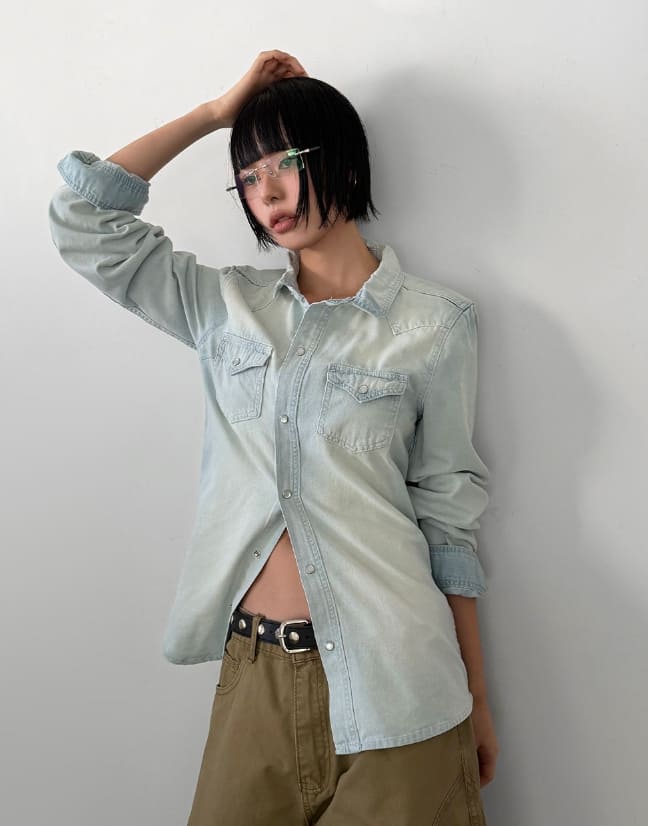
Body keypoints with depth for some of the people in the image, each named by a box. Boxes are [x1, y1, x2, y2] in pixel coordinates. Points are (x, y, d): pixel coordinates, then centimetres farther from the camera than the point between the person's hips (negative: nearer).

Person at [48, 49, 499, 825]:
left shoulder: (434, 322, -1)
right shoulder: (226, 305, 7)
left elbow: (446, 511, 0)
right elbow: (84, 213, 3)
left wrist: (476, 696, 2)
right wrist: (216, 111, 4)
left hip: (387, 678, -2)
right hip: (253, 671, 3)